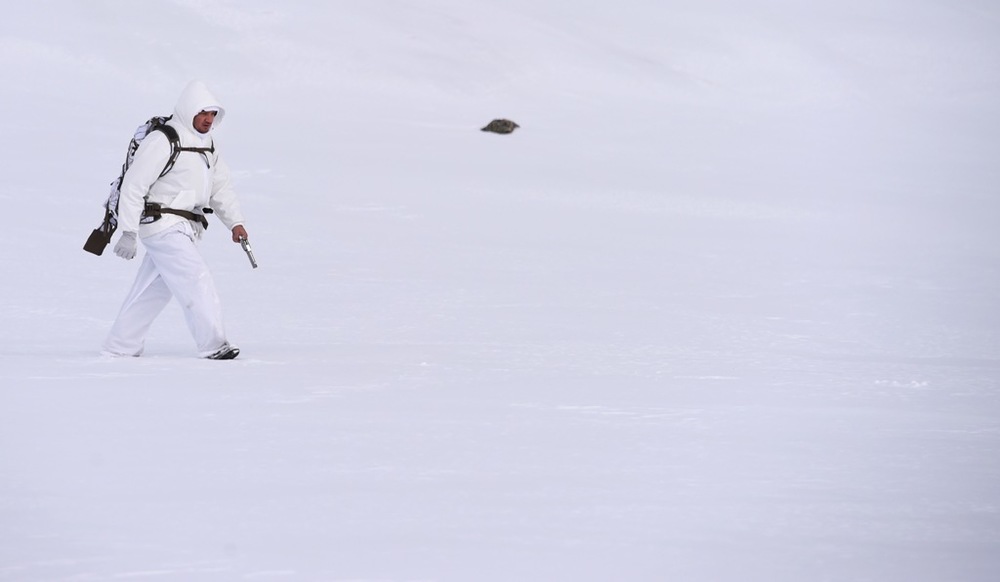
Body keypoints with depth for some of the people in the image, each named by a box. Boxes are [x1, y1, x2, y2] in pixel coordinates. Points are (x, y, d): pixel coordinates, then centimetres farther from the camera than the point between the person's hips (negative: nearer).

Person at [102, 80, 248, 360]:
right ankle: (213, 344, -15)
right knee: (196, 279, -15)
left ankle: (120, 346, 19)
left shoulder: (207, 145, 14)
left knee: (152, 289, 11)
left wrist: (235, 222, 4)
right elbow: (134, 185, -15)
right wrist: (129, 232, -17)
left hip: (184, 229, 9)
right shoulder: (163, 141, -14)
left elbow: (221, 186, 18)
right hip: (162, 224, -9)